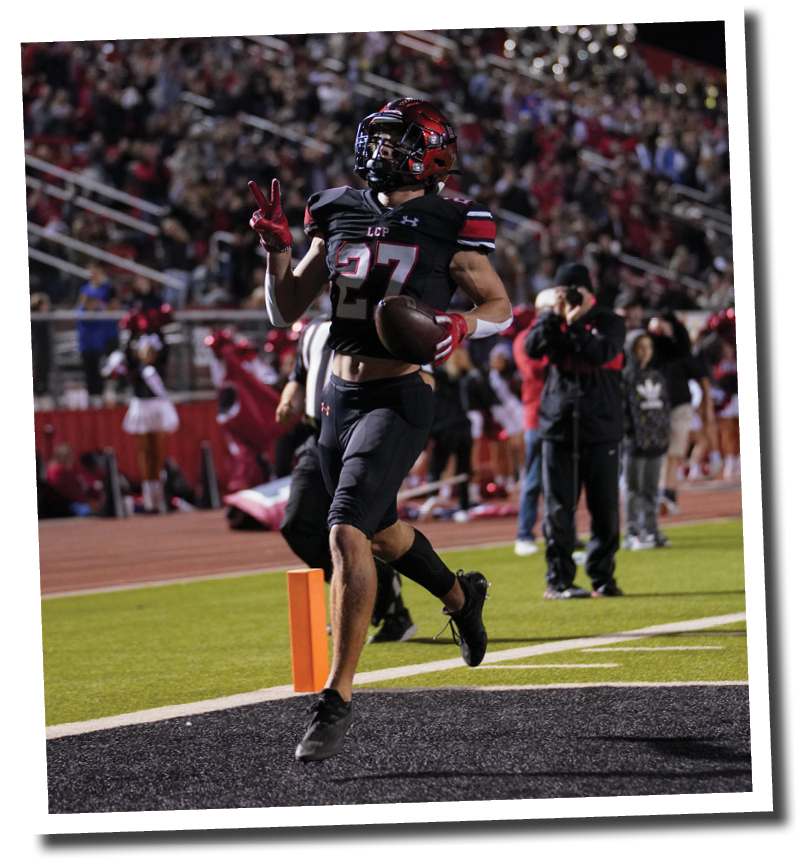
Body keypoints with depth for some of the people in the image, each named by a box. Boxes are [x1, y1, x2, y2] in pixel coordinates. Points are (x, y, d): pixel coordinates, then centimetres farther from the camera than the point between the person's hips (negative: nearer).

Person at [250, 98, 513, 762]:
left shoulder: (449, 227, -5)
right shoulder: (340, 215, 9)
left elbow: (500, 306, 6)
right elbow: (286, 313, 12)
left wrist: (462, 326, -16)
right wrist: (278, 251, -5)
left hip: (400, 400, -7)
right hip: (340, 398, 7)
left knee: (348, 532, -22)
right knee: (380, 531, 25)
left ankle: (337, 699, -19)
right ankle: (461, 595, 57)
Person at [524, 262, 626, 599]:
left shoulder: (609, 321, 3)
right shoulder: (549, 320, 10)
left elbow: (601, 352, -16)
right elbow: (532, 347, -9)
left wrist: (575, 323, -17)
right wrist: (555, 315, -14)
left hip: (601, 429, -1)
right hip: (558, 426, 1)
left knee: (605, 508, 2)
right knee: (558, 509, -1)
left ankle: (602, 577, 10)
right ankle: (558, 579, 4)